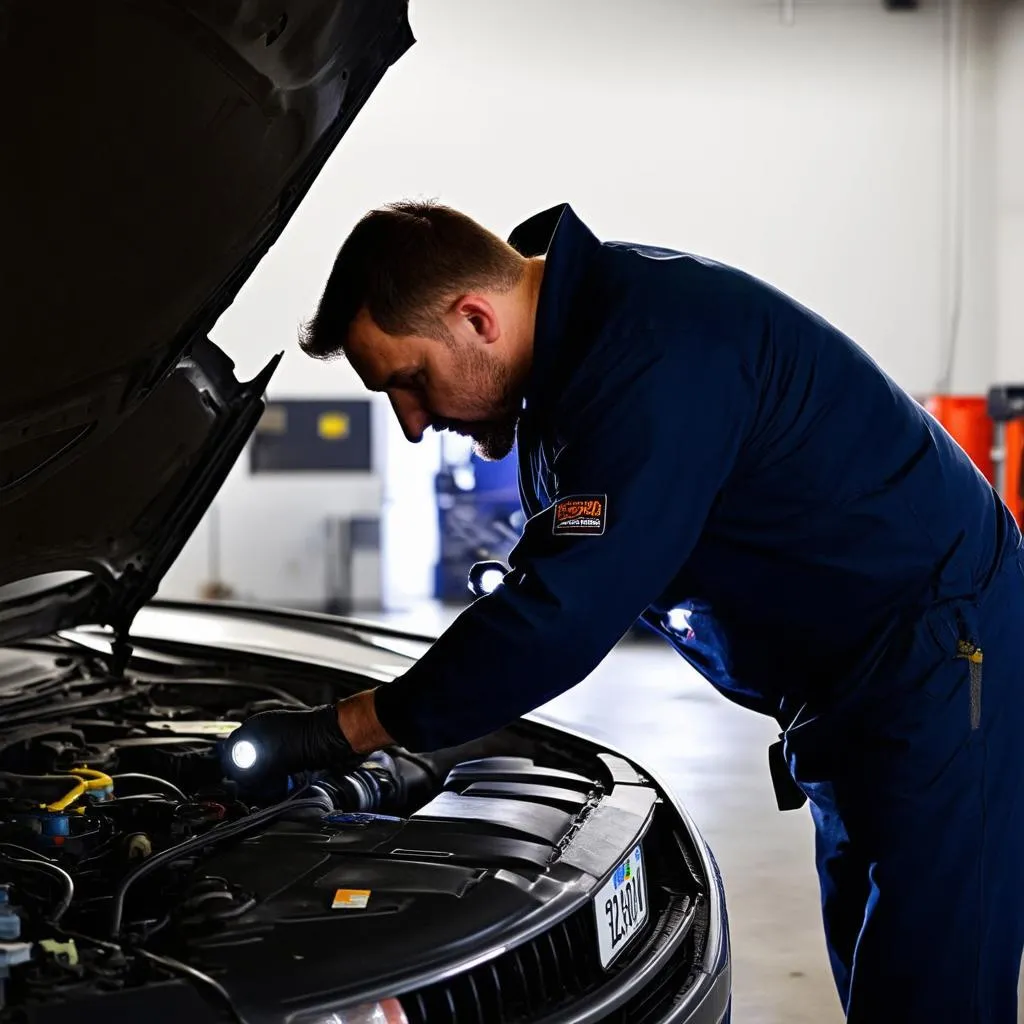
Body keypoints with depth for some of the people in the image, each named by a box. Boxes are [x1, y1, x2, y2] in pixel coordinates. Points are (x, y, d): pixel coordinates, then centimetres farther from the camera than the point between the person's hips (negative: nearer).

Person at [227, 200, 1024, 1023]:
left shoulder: (656, 362, -29)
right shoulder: (580, 341, 4)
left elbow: (562, 618, -32)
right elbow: (573, 581, 15)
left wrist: (339, 730, -25)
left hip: (942, 666, -10)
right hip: (851, 681, 10)